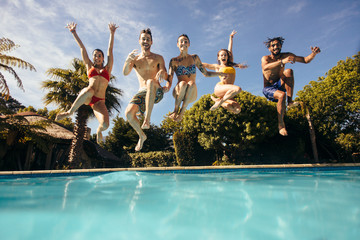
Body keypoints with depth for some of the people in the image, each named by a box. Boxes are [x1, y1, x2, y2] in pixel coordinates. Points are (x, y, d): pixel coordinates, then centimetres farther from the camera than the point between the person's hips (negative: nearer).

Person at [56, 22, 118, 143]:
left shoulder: (107, 69, 19)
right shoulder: (90, 67, 21)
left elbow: (110, 50, 13)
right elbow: (82, 48, 20)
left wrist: (112, 33, 10)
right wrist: (74, 32, 21)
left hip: (99, 102, 1)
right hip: (85, 96, 0)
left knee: (105, 125, -25)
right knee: (89, 90, -41)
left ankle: (99, 130, 17)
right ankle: (69, 112, -17)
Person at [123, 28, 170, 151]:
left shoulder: (158, 58, 13)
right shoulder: (135, 59, 16)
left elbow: (166, 77, 2)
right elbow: (125, 73, -3)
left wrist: (162, 73, -24)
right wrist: (128, 60, -25)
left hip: (156, 92, -2)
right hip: (142, 92, 2)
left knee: (150, 82, -38)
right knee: (128, 113, -23)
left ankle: (147, 119, -37)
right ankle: (142, 136, 4)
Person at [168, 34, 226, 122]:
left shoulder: (194, 58, 16)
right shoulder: (174, 61, 6)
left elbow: (206, 73, 20)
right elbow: (170, 77, -4)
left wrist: (220, 73, 6)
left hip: (191, 94, 2)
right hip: (178, 91, -2)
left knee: (192, 84, -34)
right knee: (183, 83, -37)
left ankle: (181, 113, -31)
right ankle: (175, 111, -22)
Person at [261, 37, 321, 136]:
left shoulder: (285, 56, 4)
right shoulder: (265, 58, -8)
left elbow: (305, 60, 2)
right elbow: (265, 67, -34)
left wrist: (314, 53, -21)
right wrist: (282, 61, -48)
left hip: (279, 86, 4)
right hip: (268, 88, -4)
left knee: (288, 71, -23)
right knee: (282, 95, -36)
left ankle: (290, 101, -22)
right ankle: (281, 124, -26)